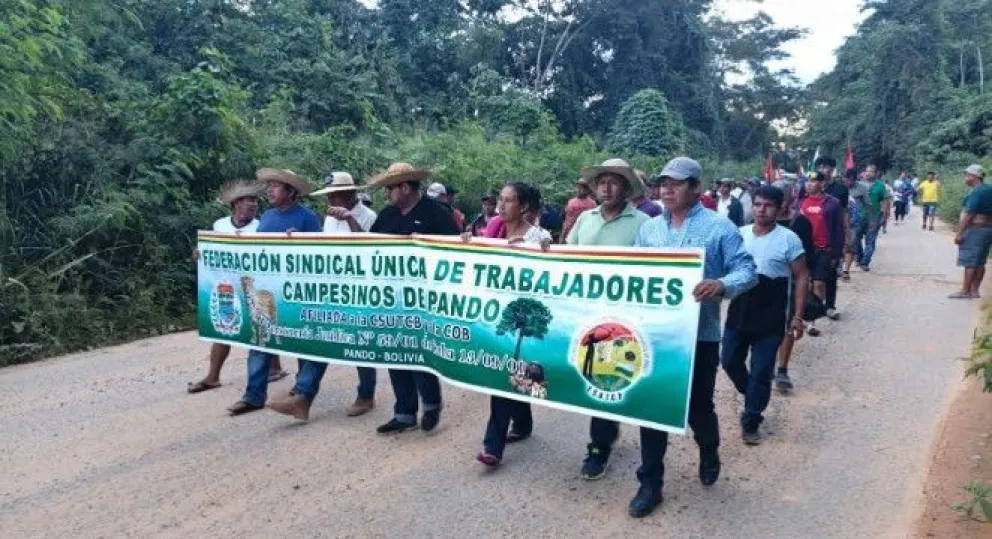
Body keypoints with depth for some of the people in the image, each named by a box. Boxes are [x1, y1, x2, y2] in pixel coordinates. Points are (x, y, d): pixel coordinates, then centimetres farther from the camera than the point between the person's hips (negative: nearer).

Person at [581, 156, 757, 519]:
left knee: (698, 406, 13)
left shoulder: (719, 227, -4)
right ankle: (650, 484, 18)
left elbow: (747, 270, -9)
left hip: (699, 335, -3)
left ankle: (709, 454, 46)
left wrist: (721, 285, -28)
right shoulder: (648, 229, 9)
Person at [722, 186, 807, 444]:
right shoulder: (739, 234, 3)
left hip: (771, 320, -4)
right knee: (730, 362, 11)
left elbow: (801, 278, -6)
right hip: (738, 314, 4)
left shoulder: (789, 239, -7)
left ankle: (750, 421, 19)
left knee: (761, 372, 3)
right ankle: (753, 395, 40)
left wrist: (798, 316, -10)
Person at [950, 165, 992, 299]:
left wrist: (959, 233, -20)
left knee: (970, 262, -6)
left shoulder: (976, 192, -16)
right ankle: (974, 290, 14)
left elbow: (968, 215, -21)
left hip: (975, 230, -10)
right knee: (979, 262, 10)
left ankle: (965, 291, -4)